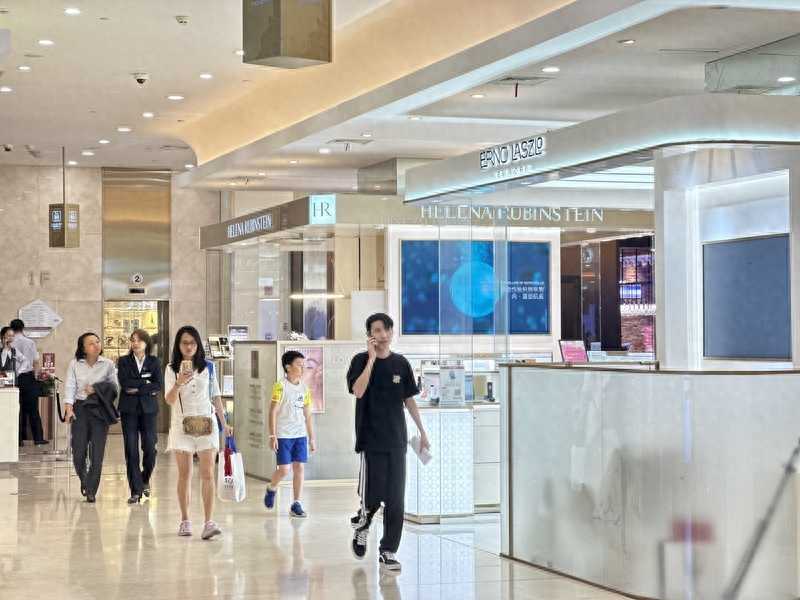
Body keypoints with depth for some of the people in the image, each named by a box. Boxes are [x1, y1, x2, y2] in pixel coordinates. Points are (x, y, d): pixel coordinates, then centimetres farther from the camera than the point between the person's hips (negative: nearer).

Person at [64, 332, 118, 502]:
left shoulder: (108, 364, 2)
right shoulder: (74, 364, 2)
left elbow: (113, 386, 6)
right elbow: (70, 386, -2)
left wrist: (96, 389, -7)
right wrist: (68, 407, -13)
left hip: (100, 410, 0)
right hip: (80, 409, 0)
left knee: (97, 452, -5)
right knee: (78, 451, -4)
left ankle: (91, 490, 4)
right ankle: (84, 479, 27)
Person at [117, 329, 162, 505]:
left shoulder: (154, 362, 9)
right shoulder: (124, 361, 8)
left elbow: (158, 386, -4)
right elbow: (124, 382, -8)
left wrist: (137, 388, -10)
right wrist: (146, 384, -8)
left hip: (148, 409, 0)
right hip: (129, 409, 0)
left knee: (149, 448, -6)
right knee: (131, 450, -5)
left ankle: (145, 479, 23)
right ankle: (135, 491, -1)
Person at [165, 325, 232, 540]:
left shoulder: (208, 367, 6)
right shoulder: (172, 369, 1)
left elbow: (216, 396, 12)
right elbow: (169, 400, -9)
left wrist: (224, 423, 11)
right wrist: (179, 383, -28)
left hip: (206, 423, 0)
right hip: (182, 425, 0)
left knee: (208, 474, -9)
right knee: (184, 474, 4)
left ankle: (209, 522, -15)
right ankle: (185, 521, 14)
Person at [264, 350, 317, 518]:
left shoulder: (304, 388, 10)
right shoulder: (280, 386, -7)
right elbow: (273, 412, -8)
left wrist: (312, 438, 12)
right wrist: (272, 436, -13)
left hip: (300, 435, 5)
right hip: (283, 435, -5)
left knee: (299, 468, 0)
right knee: (284, 469, -6)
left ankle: (296, 504, 6)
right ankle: (271, 488, 24)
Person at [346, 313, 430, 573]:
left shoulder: (401, 363, 8)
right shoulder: (361, 361, -3)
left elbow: (409, 399, 15)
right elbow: (358, 391, -20)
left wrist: (422, 431, 14)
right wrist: (372, 358, -19)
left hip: (397, 440, 4)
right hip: (371, 439, -3)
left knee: (395, 500, 1)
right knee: (373, 495, -5)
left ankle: (388, 552, 9)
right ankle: (361, 527, 27)